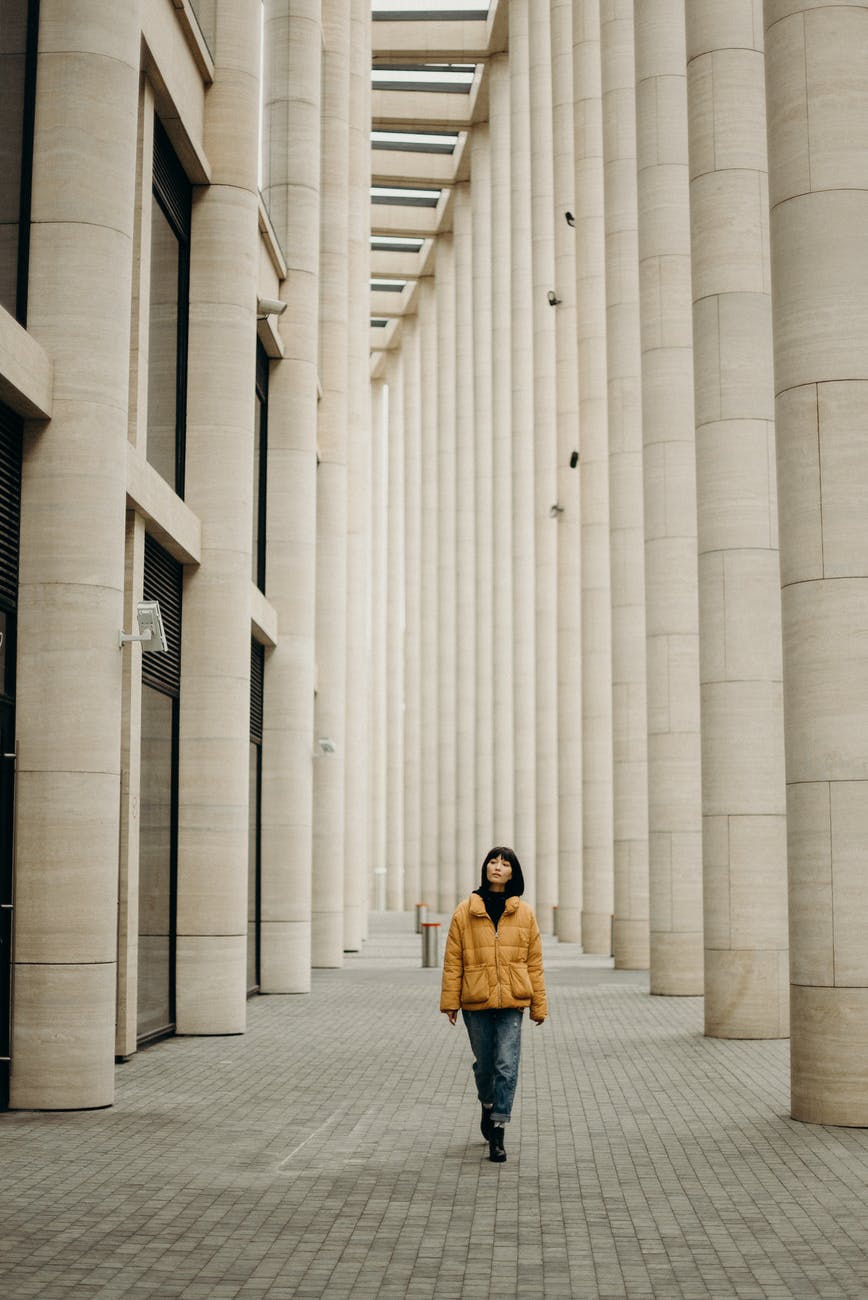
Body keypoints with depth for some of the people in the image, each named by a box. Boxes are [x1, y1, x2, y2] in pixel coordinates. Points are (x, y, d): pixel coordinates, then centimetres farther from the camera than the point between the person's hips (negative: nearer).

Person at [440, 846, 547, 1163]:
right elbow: (453, 960, 2)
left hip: (511, 1002, 0)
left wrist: (539, 1005, 6)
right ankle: (488, 1106, 43)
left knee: (507, 1066, -8)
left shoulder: (524, 913, 4)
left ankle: (497, 1133, -3)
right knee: (485, 1064, 13)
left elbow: (534, 962, 7)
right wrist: (450, 1001, -2)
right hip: (476, 1003, 0)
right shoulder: (465, 911, 1)